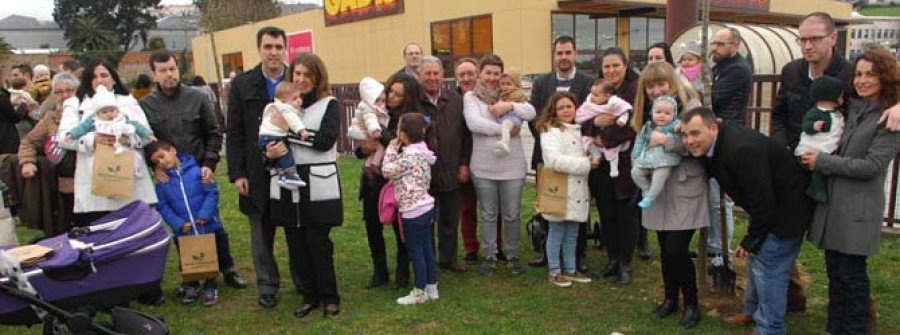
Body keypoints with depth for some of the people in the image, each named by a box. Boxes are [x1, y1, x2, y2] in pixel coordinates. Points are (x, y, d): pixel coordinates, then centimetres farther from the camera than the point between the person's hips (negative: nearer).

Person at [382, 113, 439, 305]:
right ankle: (432, 287, 24)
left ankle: (420, 292, 12)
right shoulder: (421, 151, 9)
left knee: (415, 251, 2)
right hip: (426, 206, 9)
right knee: (426, 248, 15)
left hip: (413, 211, -9)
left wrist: (392, 148, -4)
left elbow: (388, 171, -10)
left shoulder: (408, 156, -21)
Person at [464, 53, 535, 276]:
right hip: (483, 167, -1)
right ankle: (490, 256, 25)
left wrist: (511, 106, -22)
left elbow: (531, 113, -6)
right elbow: (473, 123, -17)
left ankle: (512, 256, 25)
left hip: (512, 166, 1)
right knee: (488, 214, 12)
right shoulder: (471, 97, 0)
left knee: (512, 215, 10)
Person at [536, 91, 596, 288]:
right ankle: (554, 272, 14)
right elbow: (555, 161, -22)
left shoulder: (579, 130, 15)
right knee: (556, 233, 3)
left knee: (572, 234, 15)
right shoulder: (550, 131, -10)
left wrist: (594, 159, 0)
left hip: (577, 191, 7)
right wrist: (586, 164, -16)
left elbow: (590, 153, 25)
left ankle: (570, 270, 26)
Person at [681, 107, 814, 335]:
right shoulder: (714, 145, -7)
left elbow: (762, 200, -29)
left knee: (769, 266, -5)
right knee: (755, 258, 19)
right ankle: (752, 311, 37)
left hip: (787, 205, -9)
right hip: (766, 205, 10)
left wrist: (751, 240, -19)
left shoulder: (742, 149, -34)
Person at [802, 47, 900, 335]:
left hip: (858, 209, -6)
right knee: (835, 270, 14)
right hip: (831, 202, 6)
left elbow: (872, 165, -17)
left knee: (852, 273, 3)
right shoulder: (850, 108, 10)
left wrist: (822, 161, -15)